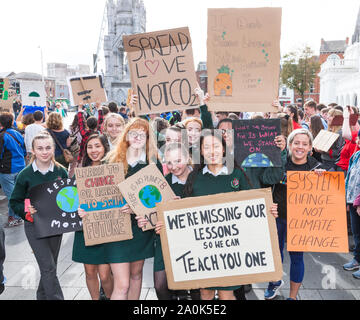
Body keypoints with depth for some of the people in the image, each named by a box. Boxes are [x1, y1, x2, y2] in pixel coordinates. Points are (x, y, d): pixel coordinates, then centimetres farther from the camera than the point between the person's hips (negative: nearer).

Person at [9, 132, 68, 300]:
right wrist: (27, 210, -18)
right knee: (48, 268, -9)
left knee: (49, 267, 16)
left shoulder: (61, 171, -2)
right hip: (34, 226, -3)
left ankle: (43, 295, 38)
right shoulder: (25, 175, -7)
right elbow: (15, 202, 0)